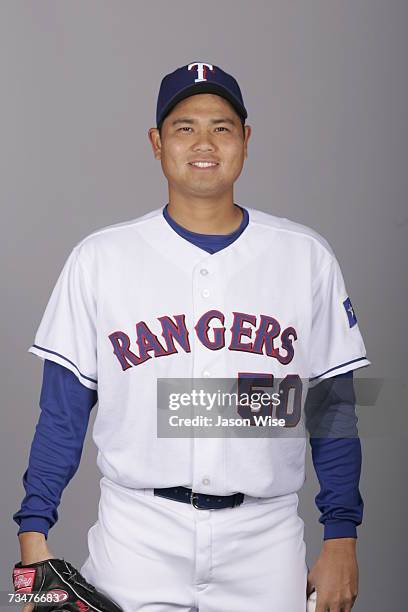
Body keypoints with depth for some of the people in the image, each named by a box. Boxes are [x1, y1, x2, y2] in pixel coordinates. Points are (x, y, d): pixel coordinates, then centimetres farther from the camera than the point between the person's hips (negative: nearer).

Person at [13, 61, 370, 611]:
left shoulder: (306, 256, 4)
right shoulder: (99, 258, 3)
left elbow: (333, 406, 6)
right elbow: (63, 409, 4)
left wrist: (341, 538, 1)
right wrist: (33, 534, -3)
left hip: (264, 538, 1)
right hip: (136, 537, -1)